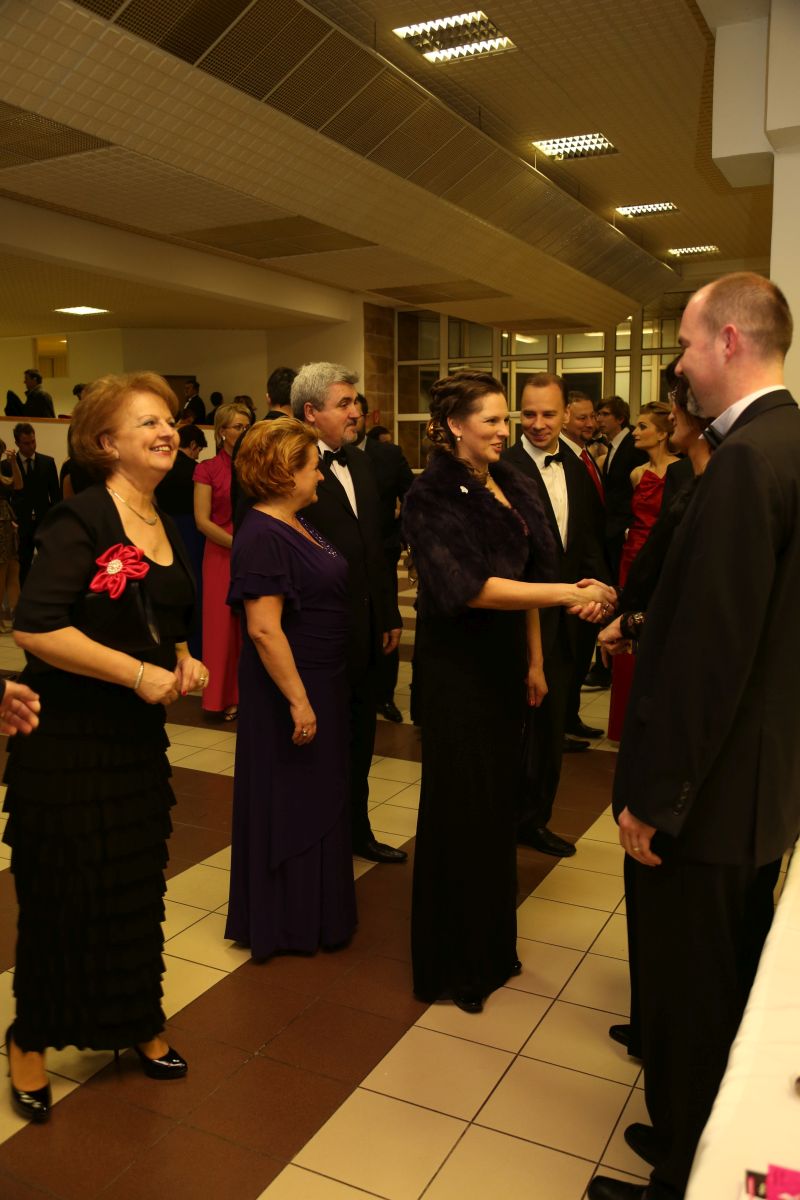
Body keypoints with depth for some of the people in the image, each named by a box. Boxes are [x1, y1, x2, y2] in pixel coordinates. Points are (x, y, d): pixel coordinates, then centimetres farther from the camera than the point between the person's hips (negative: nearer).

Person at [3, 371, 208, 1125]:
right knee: (60, 893, 7)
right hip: (66, 738, -7)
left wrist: (183, 662, 0)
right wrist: (139, 673, -23)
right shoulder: (80, 520, -15)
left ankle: (138, 1025, 35)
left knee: (137, 885, 16)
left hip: (138, 736, 7)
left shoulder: (165, 530, 8)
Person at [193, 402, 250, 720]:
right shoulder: (208, 469, 0)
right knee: (224, 624, 3)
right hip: (222, 554, -2)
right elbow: (202, 520, -7)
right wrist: (238, 544, -15)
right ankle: (226, 697, 13)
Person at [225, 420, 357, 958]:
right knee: (289, 802, 6)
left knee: (316, 798, 21)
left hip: (322, 681, 10)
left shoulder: (298, 524, 8)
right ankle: (288, 922, 25)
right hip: (291, 687, -10)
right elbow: (263, 629, -26)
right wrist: (298, 701, -24)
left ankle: (312, 907, 39)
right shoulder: (263, 536, -21)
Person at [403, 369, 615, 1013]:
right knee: (460, 808, 4)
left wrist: (534, 660, 12)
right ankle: (453, 961, 23)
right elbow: (469, 587, -25)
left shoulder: (512, 484, 6)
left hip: (506, 658, 7)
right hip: (456, 664, -6)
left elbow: (524, 575, 11)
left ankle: (491, 943, 34)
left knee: (499, 797, 15)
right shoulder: (431, 497, -14)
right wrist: (567, 592, -30)